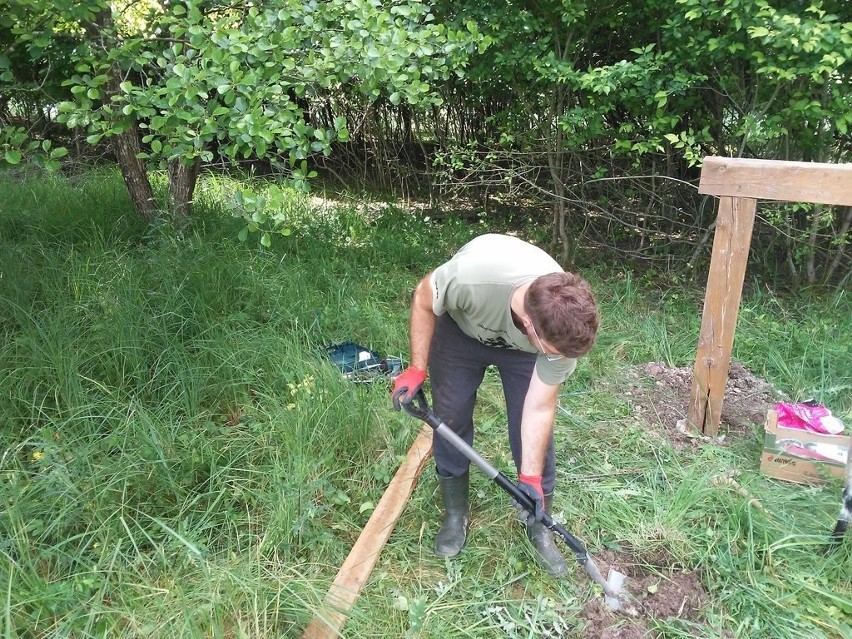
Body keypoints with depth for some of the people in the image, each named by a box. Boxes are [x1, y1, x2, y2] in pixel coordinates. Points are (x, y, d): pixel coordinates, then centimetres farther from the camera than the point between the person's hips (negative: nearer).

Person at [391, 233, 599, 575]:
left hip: (521, 347, 1)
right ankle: (455, 514, 23)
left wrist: (529, 479, -22)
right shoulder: (470, 274, -46)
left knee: (535, 437, -3)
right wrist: (417, 370, -19)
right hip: (461, 328, 0)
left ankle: (538, 525, 19)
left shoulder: (566, 326, -35)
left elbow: (539, 408, -22)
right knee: (450, 419, 1)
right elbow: (424, 299, -21)